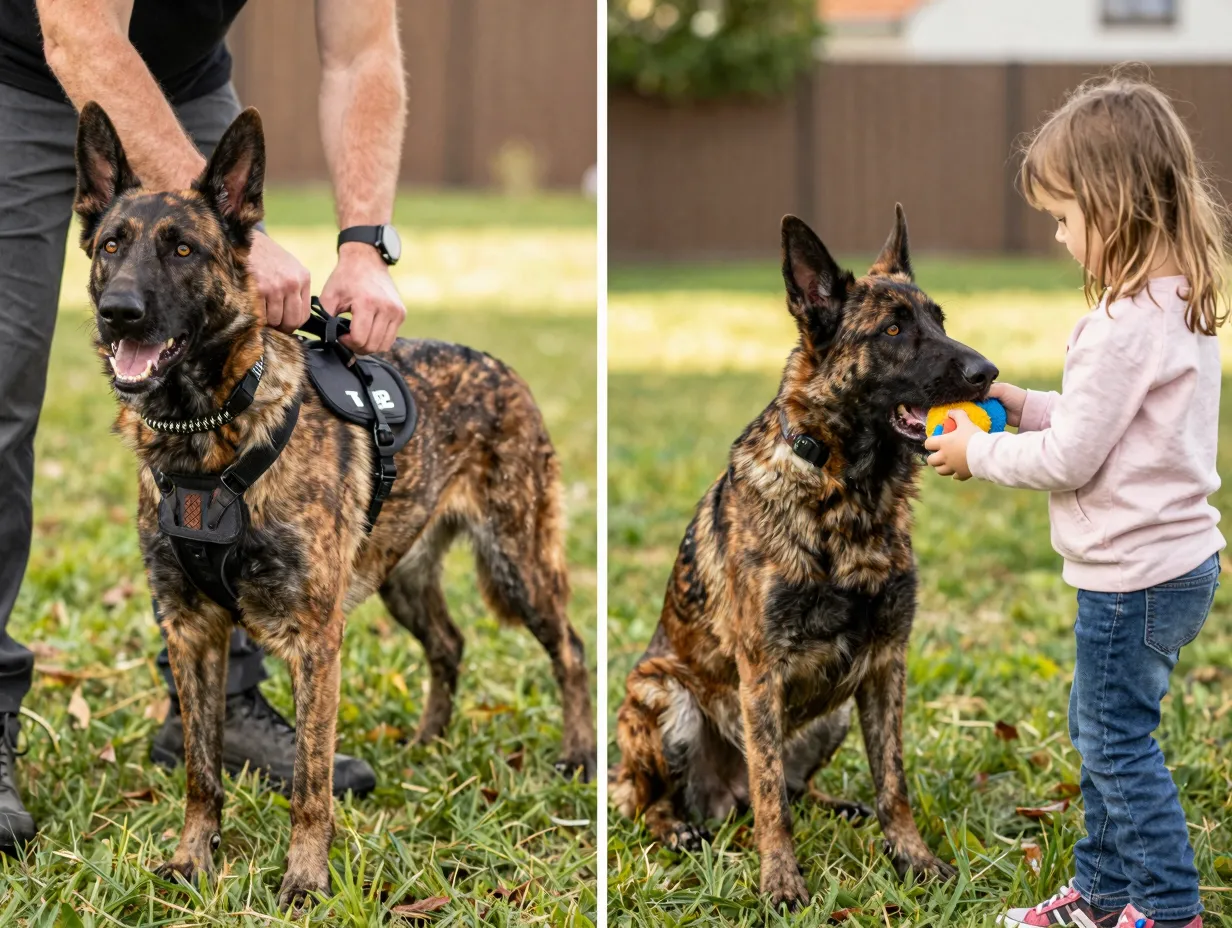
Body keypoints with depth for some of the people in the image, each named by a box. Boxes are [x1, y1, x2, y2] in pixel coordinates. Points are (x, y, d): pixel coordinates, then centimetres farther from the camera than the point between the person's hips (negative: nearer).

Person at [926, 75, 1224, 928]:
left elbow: (1071, 458, -22)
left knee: (1118, 742, 2)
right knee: (1101, 730, 21)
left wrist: (979, 452, -8)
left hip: (1135, 576, -10)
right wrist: (1024, 405, 9)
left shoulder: (1126, 326, -25)